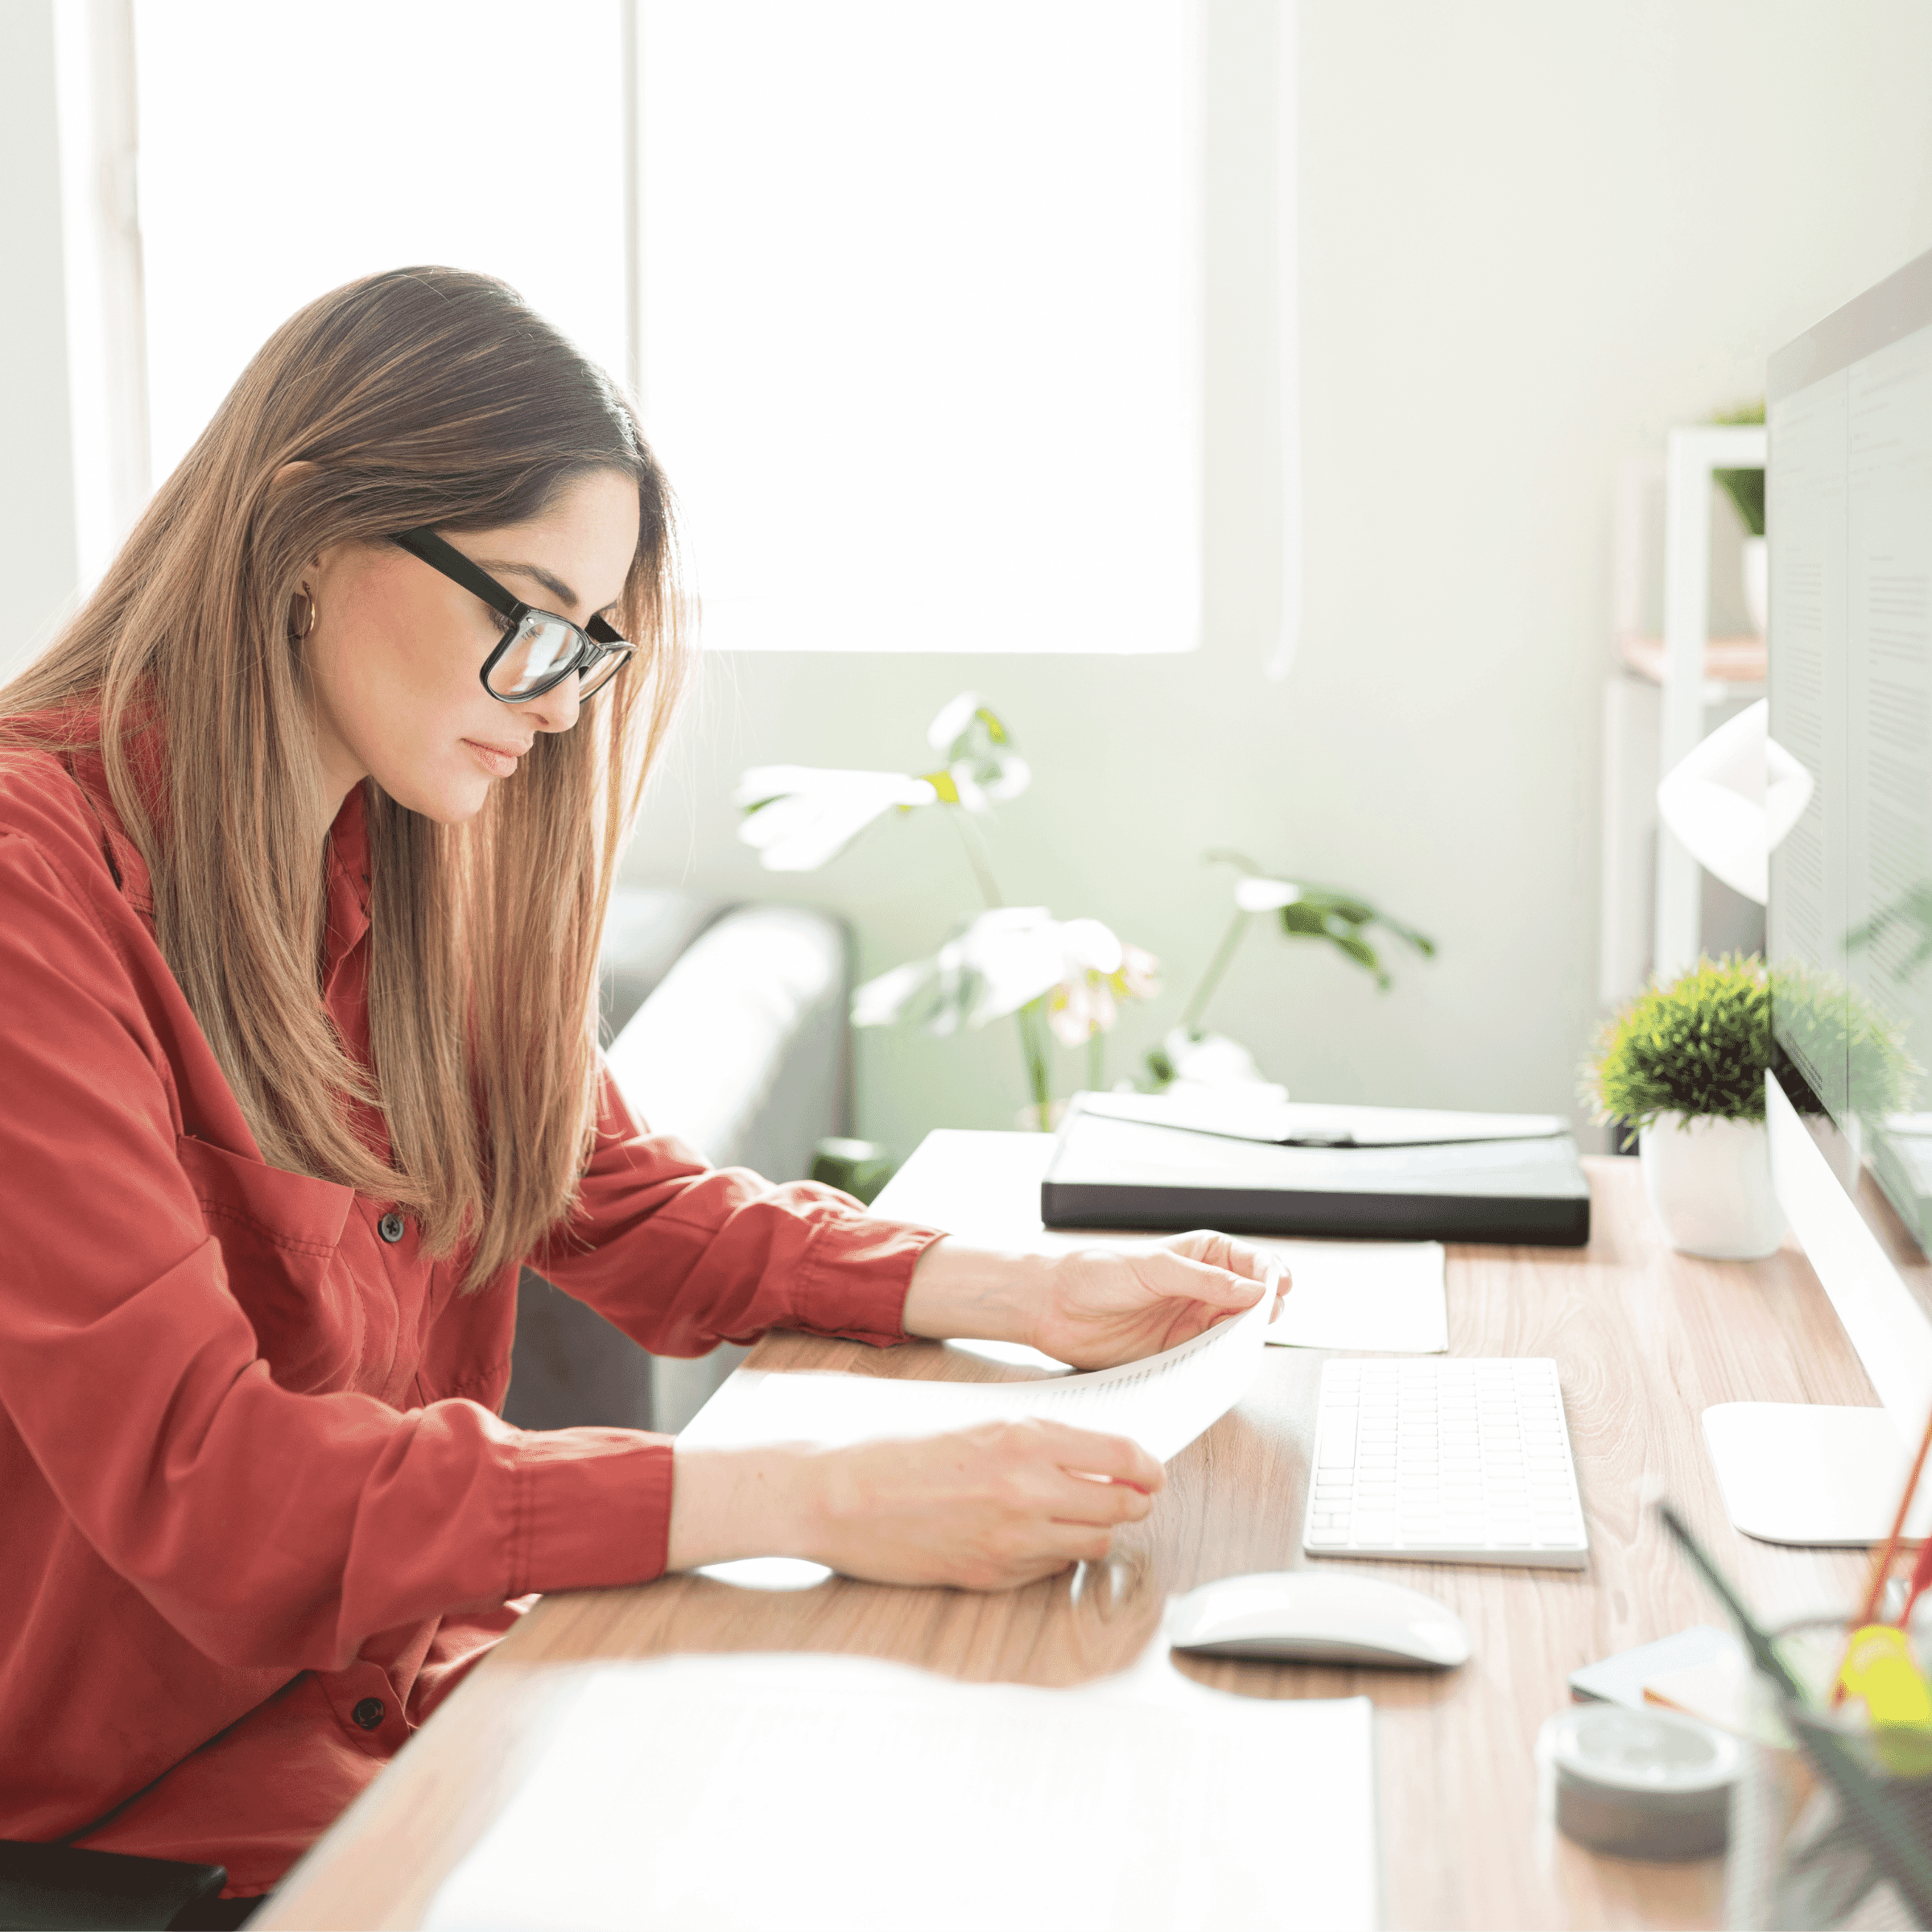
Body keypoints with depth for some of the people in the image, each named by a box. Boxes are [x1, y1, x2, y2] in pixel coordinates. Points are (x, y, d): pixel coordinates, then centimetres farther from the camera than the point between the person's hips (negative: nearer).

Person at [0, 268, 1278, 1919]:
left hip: (398, 1682, 7)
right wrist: (816, 1502, -32)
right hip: (139, 1795, -7)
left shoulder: (413, 857, 4)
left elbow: (621, 1203, 13)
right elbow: (199, 1473, -27)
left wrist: (1019, 1297, -2)